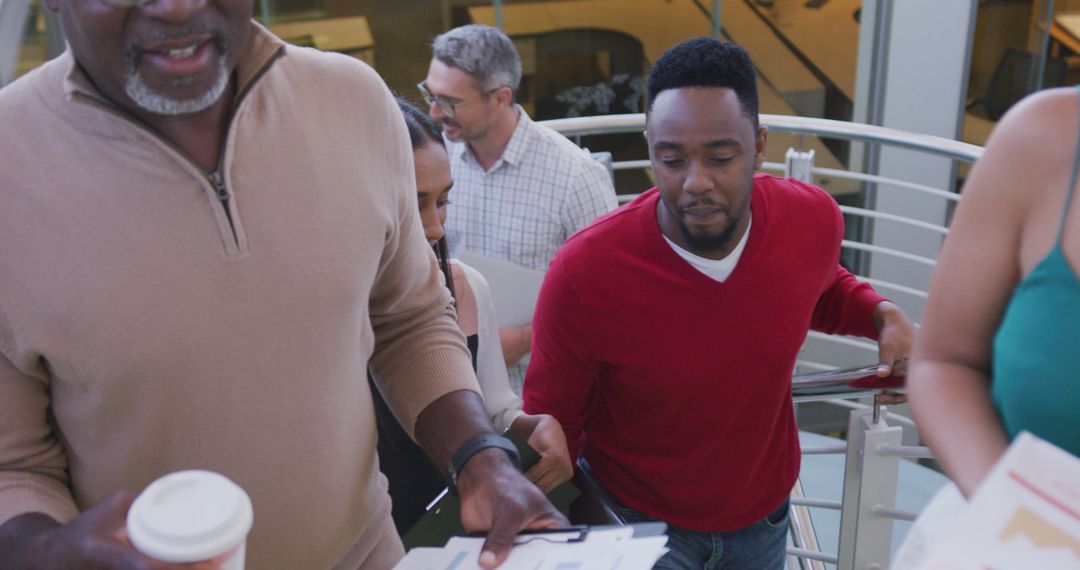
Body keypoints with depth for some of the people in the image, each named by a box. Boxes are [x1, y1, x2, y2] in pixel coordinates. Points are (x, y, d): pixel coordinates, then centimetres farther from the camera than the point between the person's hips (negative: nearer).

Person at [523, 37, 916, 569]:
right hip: (638, 524, -4)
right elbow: (552, 425, -14)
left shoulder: (813, 219, -18)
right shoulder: (583, 272, -29)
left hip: (763, 518, 5)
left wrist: (883, 315, -10)